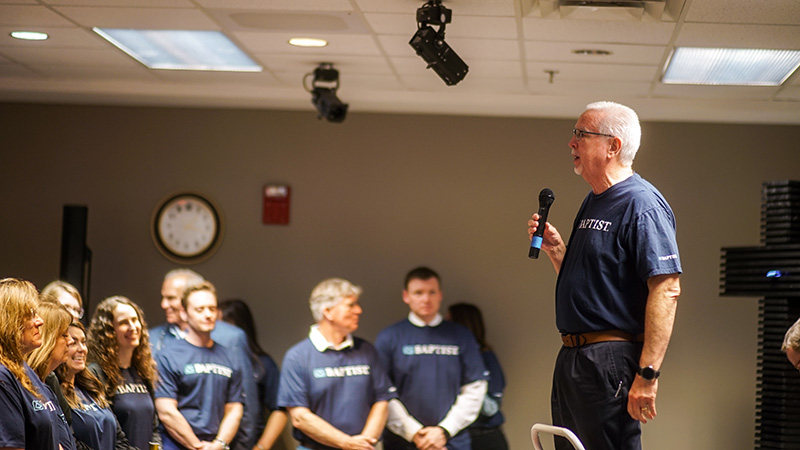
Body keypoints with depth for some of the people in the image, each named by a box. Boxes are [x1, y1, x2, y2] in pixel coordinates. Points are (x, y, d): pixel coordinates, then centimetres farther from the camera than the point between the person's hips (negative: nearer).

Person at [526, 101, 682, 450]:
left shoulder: (641, 204, -13)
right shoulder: (593, 202, 18)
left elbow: (666, 290, -21)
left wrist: (647, 374, -25)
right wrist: (554, 248, 8)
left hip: (611, 361, -10)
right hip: (571, 356, 10)